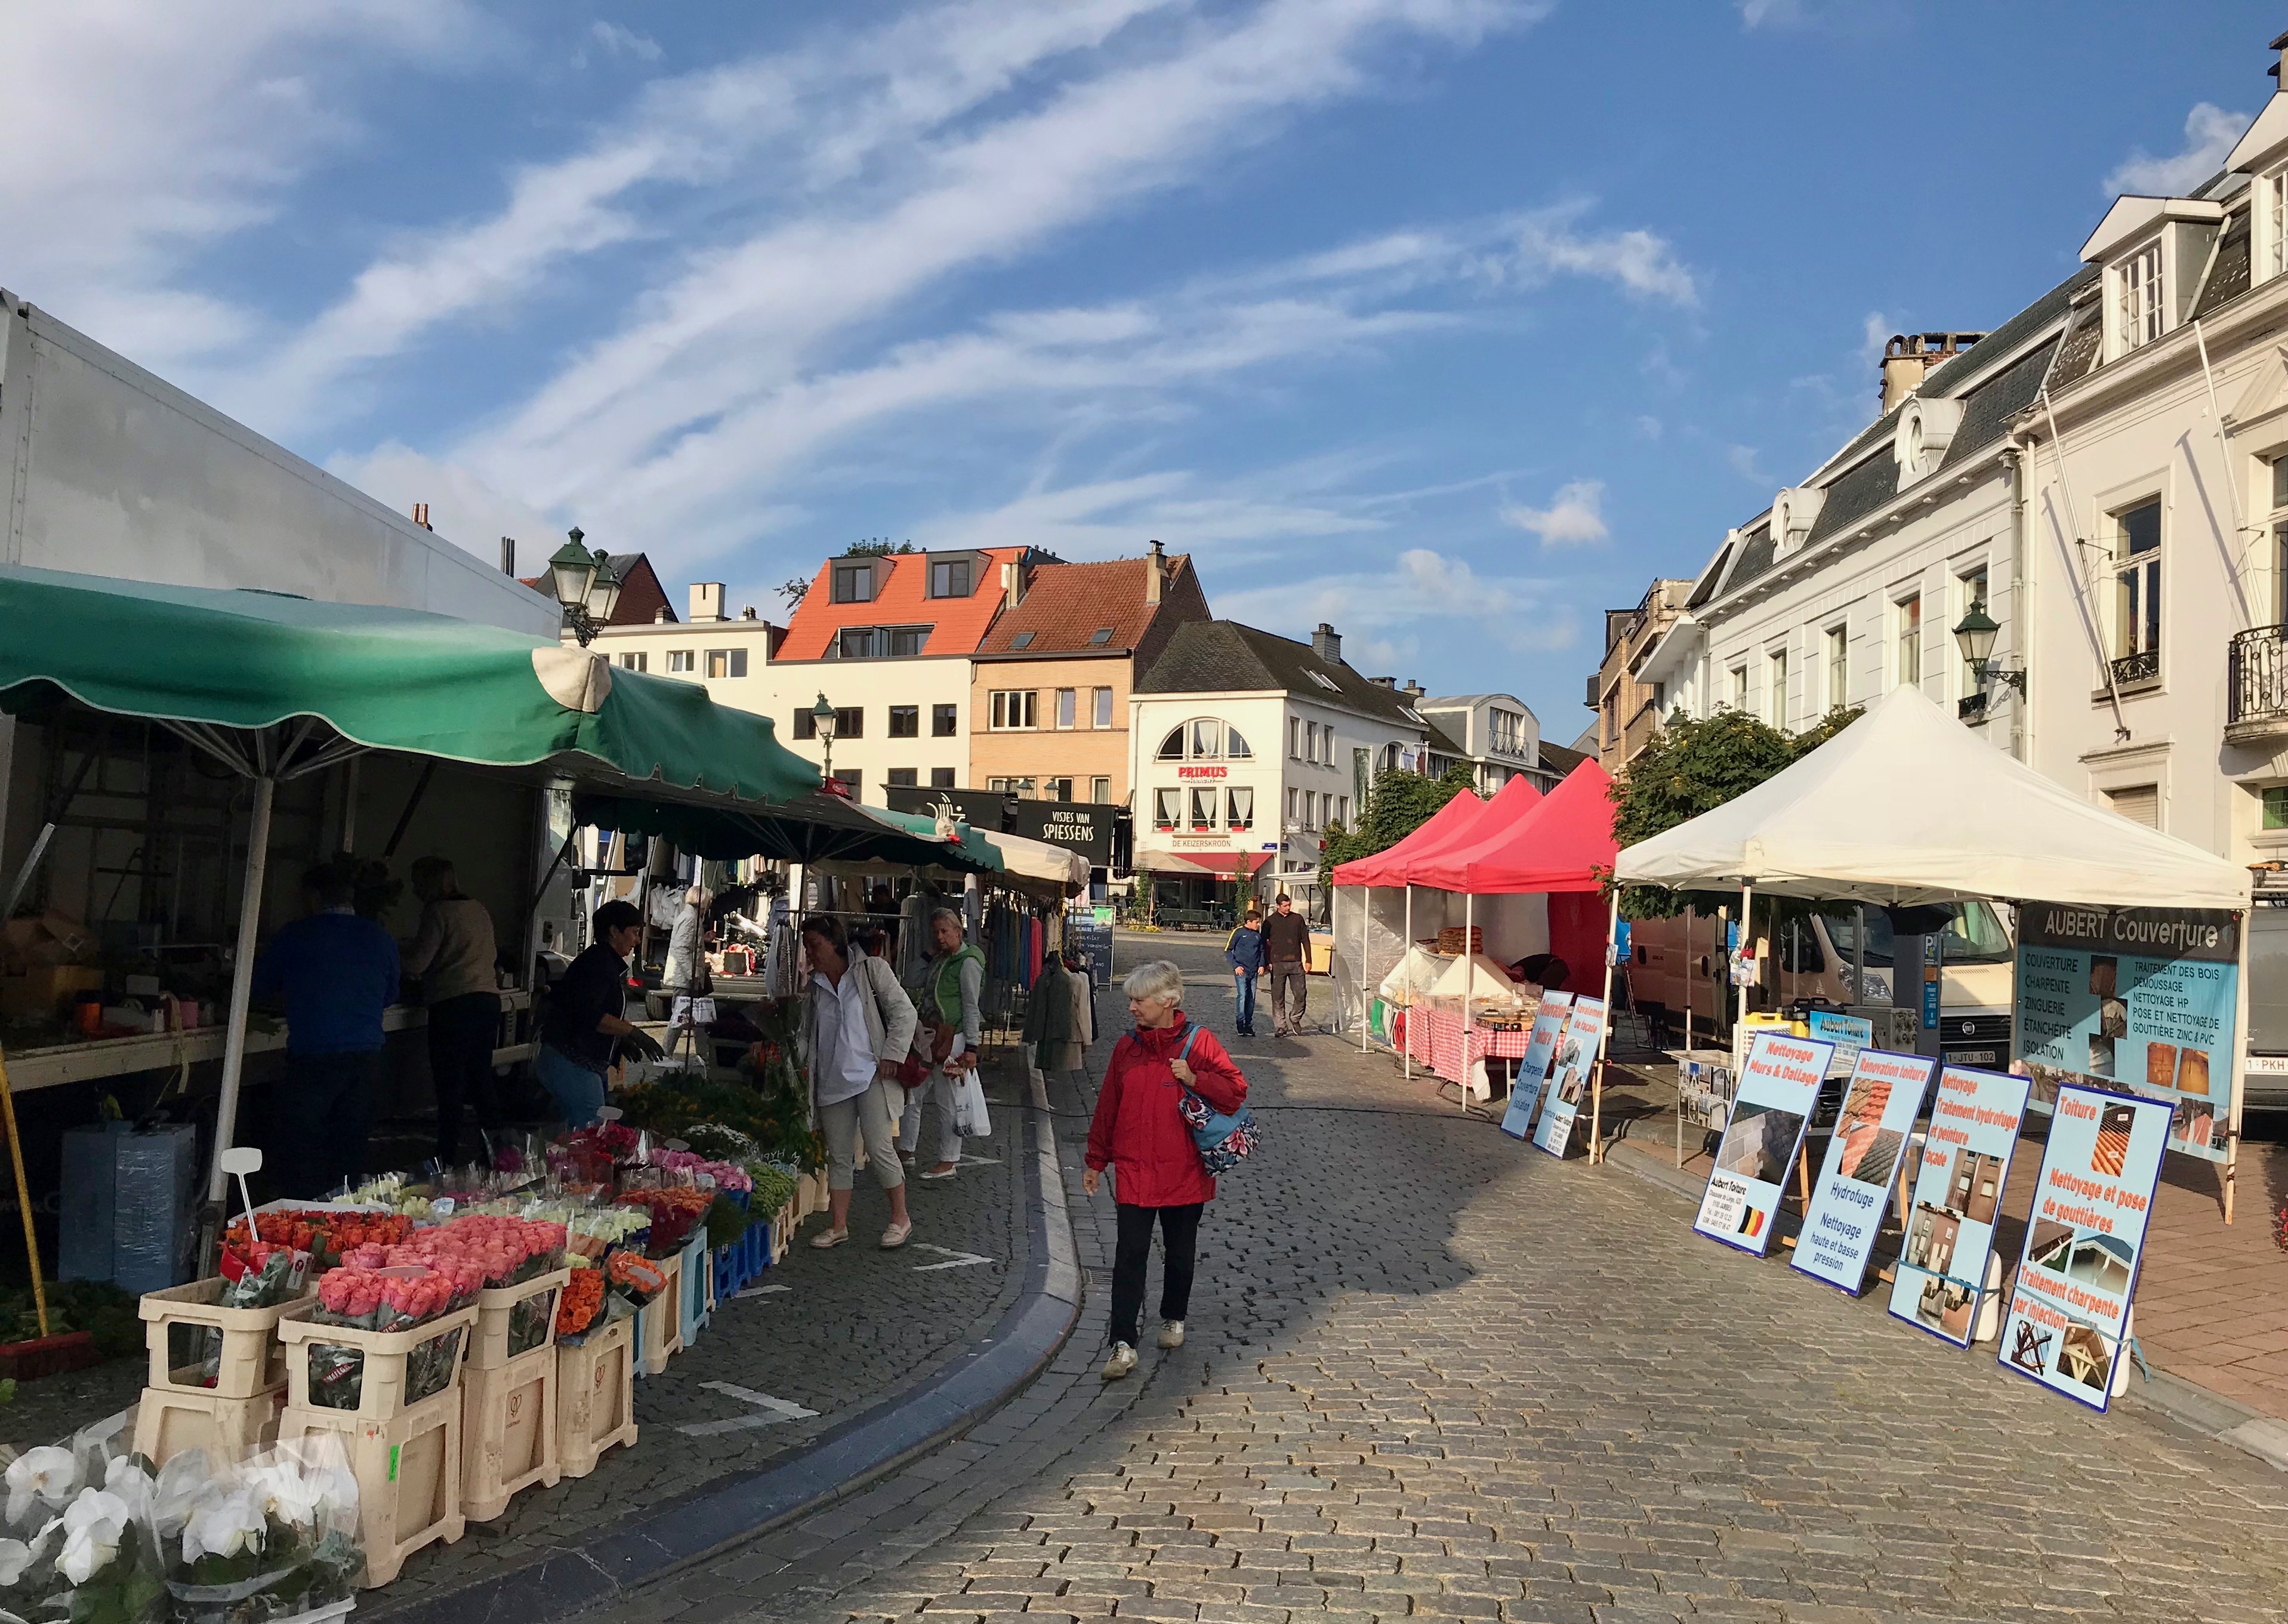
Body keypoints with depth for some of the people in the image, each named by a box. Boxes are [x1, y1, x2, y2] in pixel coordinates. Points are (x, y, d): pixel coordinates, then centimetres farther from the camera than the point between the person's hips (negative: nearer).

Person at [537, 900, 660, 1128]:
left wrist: (623, 1038, 16)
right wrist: (632, 1031, -21)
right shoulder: (599, 962, -14)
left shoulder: (608, 963, 18)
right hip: (572, 1064, -11)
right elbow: (588, 1015, -25)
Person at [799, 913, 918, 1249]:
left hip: (871, 1075, -5)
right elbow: (806, 1033, 20)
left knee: (880, 1148, -8)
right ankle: (838, 1225, 16)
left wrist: (892, 1055, -12)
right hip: (832, 1081, 5)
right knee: (838, 1155, 8)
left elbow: (904, 1012, -5)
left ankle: (900, 1217, 7)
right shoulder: (813, 985, 11)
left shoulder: (871, 970, -3)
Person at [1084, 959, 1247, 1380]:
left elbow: (1235, 1090, -4)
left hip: (1186, 1172, -1)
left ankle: (1173, 1318, 37)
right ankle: (1123, 1345, -6)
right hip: (1134, 1172, 1)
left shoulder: (1199, 1043, -3)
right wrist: (1096, 1161, 13)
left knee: (1179, 1252, 14)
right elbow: (1107, 1109, 11)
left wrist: (1195, 1079, -18)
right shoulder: (1126, 1048, 5)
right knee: (1129, 1256, -7)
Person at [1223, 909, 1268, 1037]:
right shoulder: (1238, 932, -5)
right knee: (1243, 997, -12)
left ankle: (1249, 1025, 14)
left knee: (1251, 999, 7)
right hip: (1241, 972, -5)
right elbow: (1228, 950, -3)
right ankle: (1241, 1026, -7)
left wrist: (1262, 965, 5)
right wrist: (1236, 966, -11)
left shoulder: (1258, 934, 10)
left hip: (1254, 972, 5)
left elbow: (1262, 951, 21)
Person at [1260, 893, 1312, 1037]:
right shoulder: (1270, 922, 4)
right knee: (1278, 997, -1)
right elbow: (1264, 943, 6)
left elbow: (1305, 940, 13)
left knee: (1301, 993, -3)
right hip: (1278, 963, -2)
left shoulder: (1298, 919, 10)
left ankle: (1295, 1019, 21)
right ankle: (1281, 1027, 6)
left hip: (1296, 962, 2)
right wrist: (1267, 963, -3)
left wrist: (1308, 960, 7)